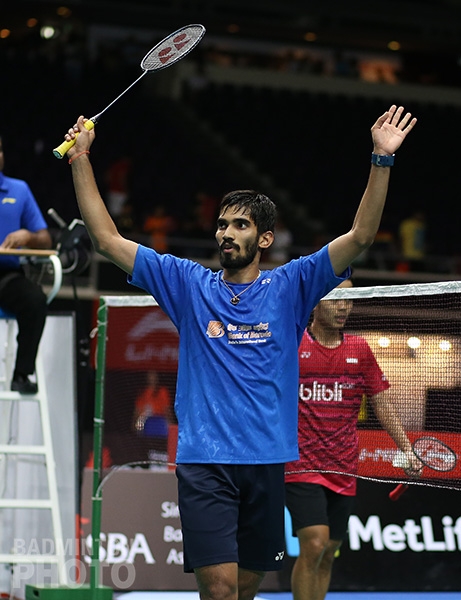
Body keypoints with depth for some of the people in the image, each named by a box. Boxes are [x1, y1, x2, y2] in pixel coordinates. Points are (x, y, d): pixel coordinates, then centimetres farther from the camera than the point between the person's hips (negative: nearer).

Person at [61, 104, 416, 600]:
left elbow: (360, 236, -2)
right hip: (204, 462, -1)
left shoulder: (290, 288, 7)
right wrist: (80, 160, 1)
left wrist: (382, 158, -12)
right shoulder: (189, 284, 8)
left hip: (267, 463, 2)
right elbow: (107, 239, 7)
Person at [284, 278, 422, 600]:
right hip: (301, 466, -4)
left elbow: (382, 403, 12)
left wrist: (408, 449, 3)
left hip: (343, 471, 4)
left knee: (328, 555, 9)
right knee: (314, 544, -19)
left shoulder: (360, 350, 9)